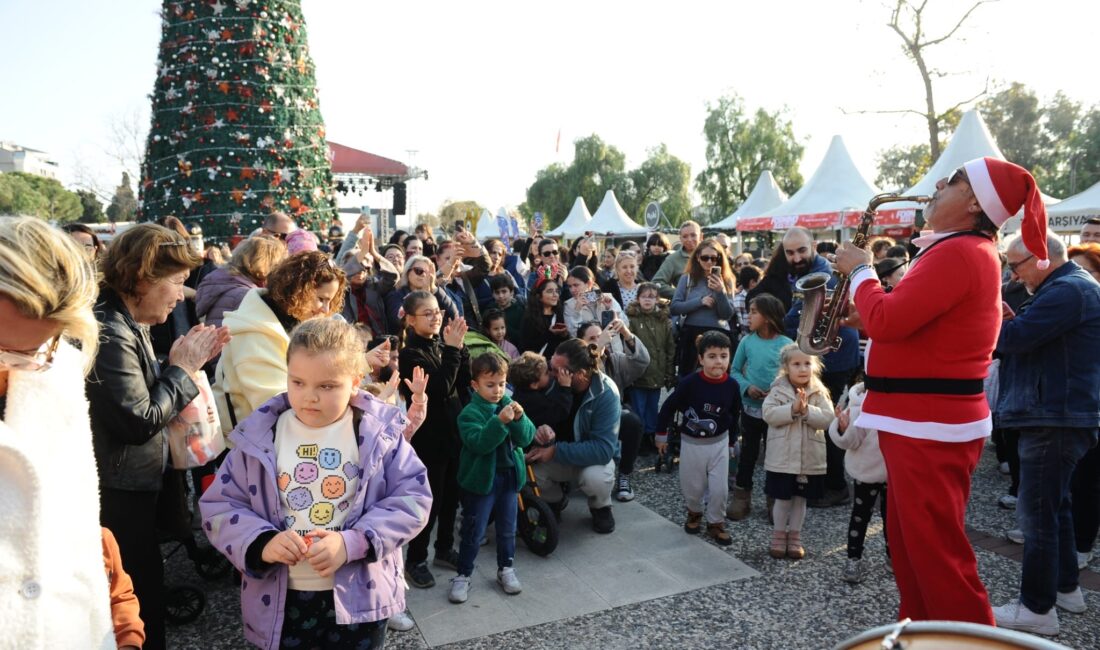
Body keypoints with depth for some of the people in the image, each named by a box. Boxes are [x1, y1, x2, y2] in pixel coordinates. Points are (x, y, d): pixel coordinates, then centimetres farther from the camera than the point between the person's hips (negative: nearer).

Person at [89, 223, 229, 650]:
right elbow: (141, 421, -24)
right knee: (140, 598, 6)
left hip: (131, 485, 10)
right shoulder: (109, 333, -24)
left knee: (142, 587, 24)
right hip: (119, 494, -10)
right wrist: (182, 368, -14)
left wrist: (185, 362, -1)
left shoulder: (127, 324, 7)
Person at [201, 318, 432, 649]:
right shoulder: (260, 435, -3)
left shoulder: (379, 431, -8)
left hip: (360, 597, -1)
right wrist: (262, 542, -19)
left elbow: (412, 498, -9)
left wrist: (353, 543, -21)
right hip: (281, 601, 2)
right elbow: (219, 506, 0)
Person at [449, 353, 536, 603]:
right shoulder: (470, 413, -13)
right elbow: (478, 443, -27)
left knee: (507, 527, 16)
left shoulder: (509, 404, 1)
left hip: (510, 475, 5)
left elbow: (526, 438, -5)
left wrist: (519, 419, -24)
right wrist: (500, 421, -37)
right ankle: (463, 575, 20)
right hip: (481, 478, -4)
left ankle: (506, 569, 34)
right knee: (473, 531, 4)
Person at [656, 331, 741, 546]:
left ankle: (716, 523, 25)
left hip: (719, 443, 2)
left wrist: (731, 443, 11)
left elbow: (734, 416, 4)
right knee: (692, 487, 12)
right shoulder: (689, 382, -20)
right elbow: (669, 407, -9)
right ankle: (694, 513, 42)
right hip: (691, 443, -1)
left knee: (720, 488, 2)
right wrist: (661, 434, -2)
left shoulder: (731, 385, -11)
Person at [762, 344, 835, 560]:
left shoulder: (819, 392, 0)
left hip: (809, 458, 2)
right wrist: (793, 409, -25)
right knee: (782, 499, 7)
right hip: (782, 457, -2)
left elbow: (827, 418, -9)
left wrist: (806, 410, -22)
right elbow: (769, 414, -16)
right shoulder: (778, 390, -4)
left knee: (800, 499, 13)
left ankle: (794, 538, 27)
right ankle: (778, 537, 23)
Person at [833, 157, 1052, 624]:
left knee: (936, 552, -2)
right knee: (910, 543, 19)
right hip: (925, 421, 11)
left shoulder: (957, 254, -19)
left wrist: (859, 270, -8)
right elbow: (909, 319, 19)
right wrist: (863, 312, 5)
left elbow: (886, 321, -24)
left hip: (930, 426, -11)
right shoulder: (968, 250, 17)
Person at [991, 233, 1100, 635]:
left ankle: (1037, 609, 4)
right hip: (1060, 415, 11)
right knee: (1054, 505, 20)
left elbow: (1013, 337, -24)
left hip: (1056, 419, -11)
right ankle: (1065, 587, 33)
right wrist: (1004, 319, 0)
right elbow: (1028, 338, 17)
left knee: (1036, 512, -4)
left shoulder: (1067, 290, -18)